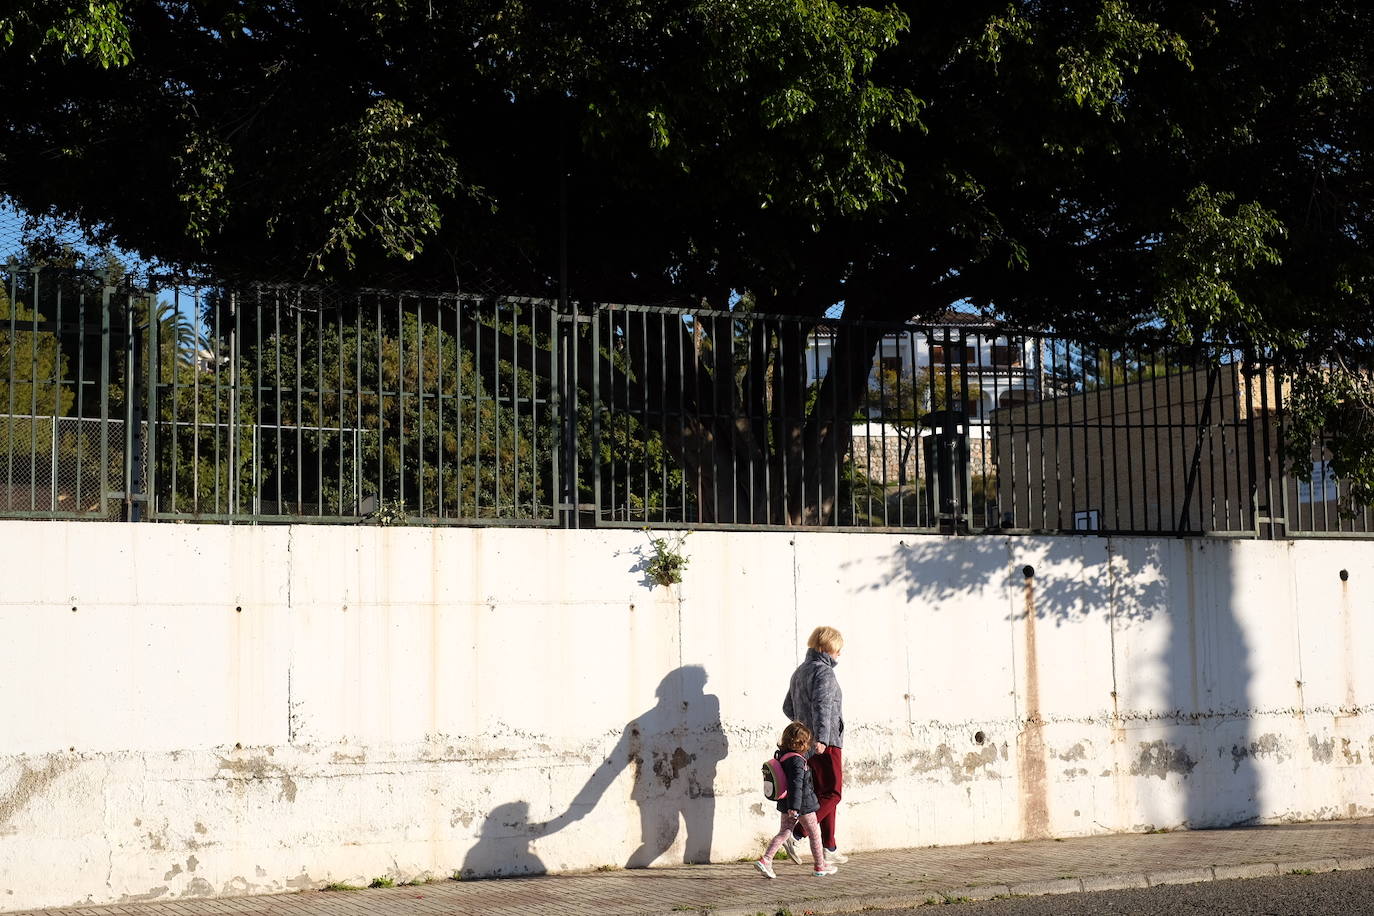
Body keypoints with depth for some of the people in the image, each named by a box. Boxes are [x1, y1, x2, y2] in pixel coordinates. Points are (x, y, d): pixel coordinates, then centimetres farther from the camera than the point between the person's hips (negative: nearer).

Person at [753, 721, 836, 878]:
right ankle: (819, 866, 21)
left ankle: (765, 860, -4)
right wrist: (795, 806, -31)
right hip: (804, 805, -8)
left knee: (784, 833, 11)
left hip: (786, 805, 8)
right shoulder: (797, 761, -22)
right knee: (815, 834, 10)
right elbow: (796, 784, -28)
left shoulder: (781, 756, 6)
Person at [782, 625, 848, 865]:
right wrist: (822, 737, -35)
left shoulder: (800, 671, 17)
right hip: (826, 745, -9)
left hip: (805, 744, 9)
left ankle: (830, 849, 14)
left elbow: (788, 708, 23)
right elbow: (822, 705, -26)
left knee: (823, 794, 13)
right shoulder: (824, 672, -11)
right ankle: (795, 835, -19)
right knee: (832, 795, -7)